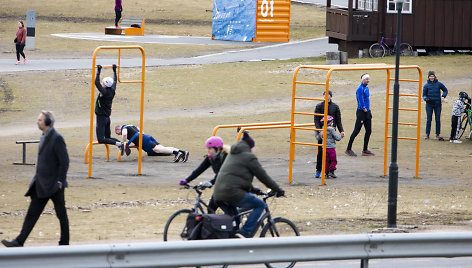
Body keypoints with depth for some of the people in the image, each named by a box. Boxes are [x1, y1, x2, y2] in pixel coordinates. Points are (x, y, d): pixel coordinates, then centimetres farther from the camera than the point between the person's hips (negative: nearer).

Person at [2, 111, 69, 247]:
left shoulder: (57, 138, -15)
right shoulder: (44, 137, 13)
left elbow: (64, 161, -17)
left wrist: (60, 181, -17)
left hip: (54, 185, -9)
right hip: (41, 185, 9)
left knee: (61, 214, 4)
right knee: (32, 213, 4)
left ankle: (64, 243, 14)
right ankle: (19, 242, 2)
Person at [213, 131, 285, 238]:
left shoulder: (232, 155, 25)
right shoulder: (249, 157, 0)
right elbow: (263, 176, 2)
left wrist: (253, 188, 43)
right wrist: (278, 189, 12)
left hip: (218, 195, 8)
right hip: (233, 192, -8)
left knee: (235, 219, 28)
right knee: (260, 205, 4)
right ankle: (245, 232, -7)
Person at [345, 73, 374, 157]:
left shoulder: (366, 88, 12)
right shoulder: (360, 89, -15)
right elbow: (361, 100, -18)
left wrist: (369, 109, 10)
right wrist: (364, 109, -8)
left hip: (367, 112, 9)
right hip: (361, 112, -9)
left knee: (368, 131, 7)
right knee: (356, 130, -4)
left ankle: (365, 150, 14)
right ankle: (348, 149, 3)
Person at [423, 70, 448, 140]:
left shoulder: (439, 84, 4)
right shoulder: (426, 85, 3)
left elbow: (445, 90, 15)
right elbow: (424, 95, 5)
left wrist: (443, 96, -1)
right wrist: (426, 98, -16)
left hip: (437, 104, 1)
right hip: (429, 104, 0)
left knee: (438, 119, 3)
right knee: (429, 119, 1)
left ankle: (438, 134, 9)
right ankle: (427, 134, 8)